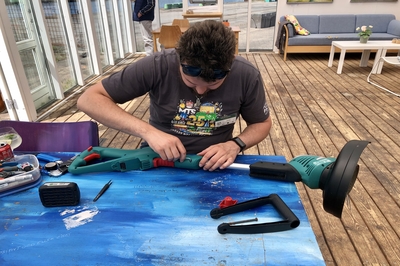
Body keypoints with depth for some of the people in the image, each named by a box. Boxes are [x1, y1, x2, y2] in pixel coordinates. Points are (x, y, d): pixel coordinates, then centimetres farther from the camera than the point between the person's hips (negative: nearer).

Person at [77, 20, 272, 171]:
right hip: (158, 161, -1)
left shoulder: (246, 75, -14)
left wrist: (235, 145, -19)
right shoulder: (157, 67, -19)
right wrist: (147, 131, -28)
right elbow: (89, 99, -16)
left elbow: (262, 123, 2)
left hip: (214, 165, 1)